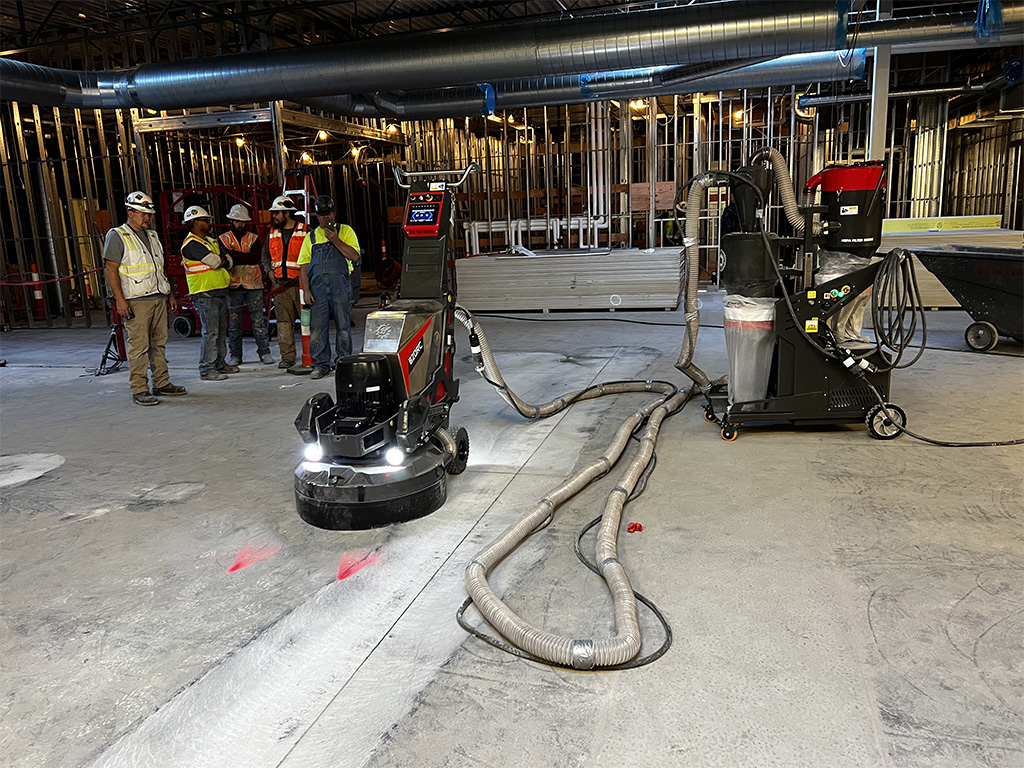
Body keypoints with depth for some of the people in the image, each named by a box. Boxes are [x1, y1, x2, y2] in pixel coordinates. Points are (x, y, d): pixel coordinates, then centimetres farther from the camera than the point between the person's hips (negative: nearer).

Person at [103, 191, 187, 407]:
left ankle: (162, 383, 18)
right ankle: (139, 391, -3)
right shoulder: (117, 236, -3)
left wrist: (170, 293, 21)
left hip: (158, 298, 7)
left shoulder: (152, 236, 19)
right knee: (139, 346, -7)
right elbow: (111, 270, -8)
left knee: (159, 342, 10)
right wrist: (120, 299, -16)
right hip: (136, 301, -7)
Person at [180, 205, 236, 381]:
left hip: (220, 292, 9)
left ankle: (220, 364, 23)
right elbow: (215, 262, -18)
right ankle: (206, 370, -7)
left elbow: (228, 262, 15)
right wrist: (221, 260, 2)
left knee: (221, 331, 13)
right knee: (210, 332, -10)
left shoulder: (210, 241, 19)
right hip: (205, 294, -9)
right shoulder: (191, 244, -11)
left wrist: (223, 261, -5)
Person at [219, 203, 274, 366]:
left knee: (258, 320, 0)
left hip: (253, 285, 0)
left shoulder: (254, 239, 9)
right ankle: (235, 355, 12)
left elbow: (255, 258, -9)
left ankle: (264, 352, 5)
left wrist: (234, 254, -13)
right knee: (234, 322, 5)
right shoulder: (223, 239, 9)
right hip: (233, 285, 0)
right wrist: (245, 258, -16)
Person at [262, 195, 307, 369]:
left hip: (301, 283, -4)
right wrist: (269, 270, 10)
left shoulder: (305, 232, 0)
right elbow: (266, 254, 26)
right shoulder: (273, 233, 16)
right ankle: (287, 356, 7)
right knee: (284, 320, 2)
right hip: (280, 284, 4)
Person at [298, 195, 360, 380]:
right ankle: (321, 364, 9)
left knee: (343, 325, 0)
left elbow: (354, 255, -3)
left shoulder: (345, 231, 12)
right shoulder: (311, 236, 19)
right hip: (317, 285, 2)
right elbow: (303, 266, 14)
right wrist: (306, 290, 2)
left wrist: (335, 240, -10)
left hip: (340, 285, -2)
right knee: (317, 326, 0)